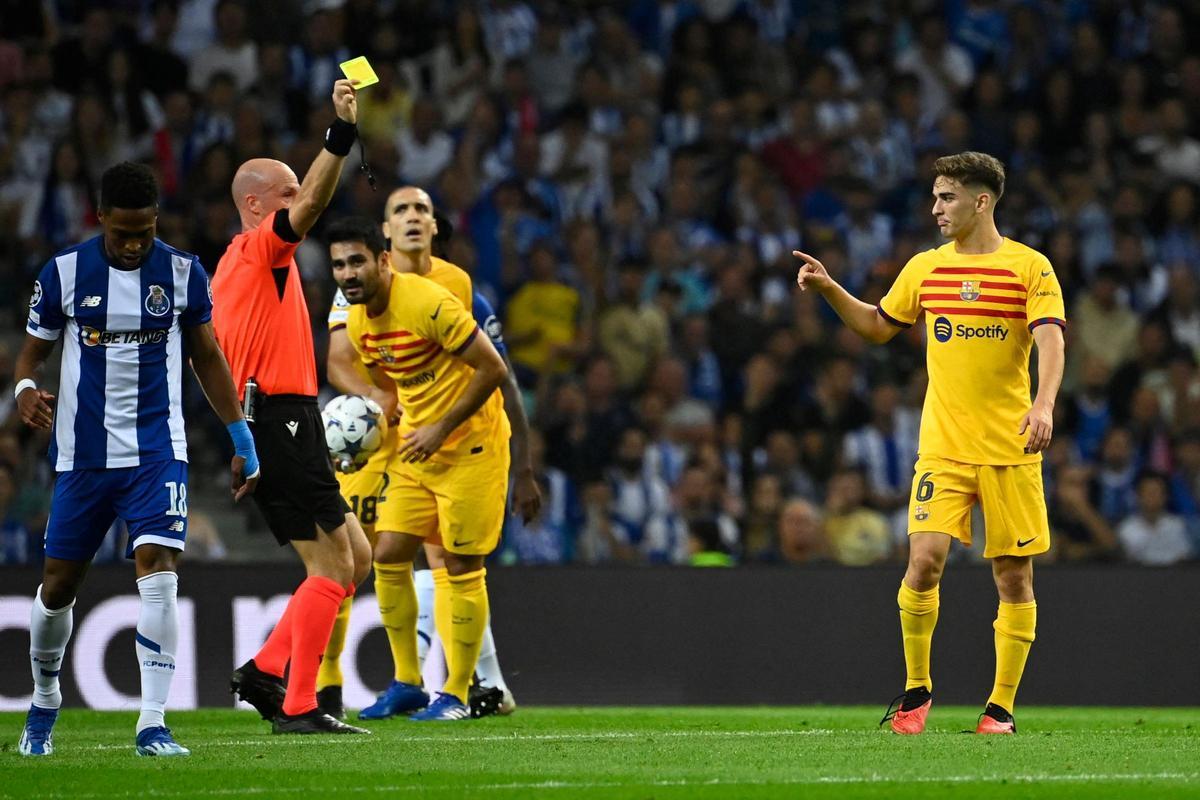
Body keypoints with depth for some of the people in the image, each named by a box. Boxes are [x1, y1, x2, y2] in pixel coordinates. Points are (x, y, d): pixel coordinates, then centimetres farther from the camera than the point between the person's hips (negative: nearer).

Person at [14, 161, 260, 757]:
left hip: (157, 451, -1)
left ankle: (152, 724, -17)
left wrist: (243, 444, 11)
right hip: (82, 454, 1)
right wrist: (26, 389, -17)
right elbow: (32, 352, 7)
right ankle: (44, 705, 32)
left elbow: (207, 358, 11)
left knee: (158, 566, -18)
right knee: (59, 582, 7)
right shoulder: (63, 273, -2)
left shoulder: (183, 273, 1)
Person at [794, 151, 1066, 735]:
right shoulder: (924, 268, 10)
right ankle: (916, 689, 4)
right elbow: (877, 327, 23)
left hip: (1010, 448, -2)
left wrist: (1043, 405, -30)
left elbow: (1050, 341, -13)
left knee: (1013, 576, 1)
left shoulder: (1030, 267, -2)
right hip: (943, 446, 2)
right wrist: (829, 289, 9)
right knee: (924, 560, -12)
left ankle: (1001, 707, 10)